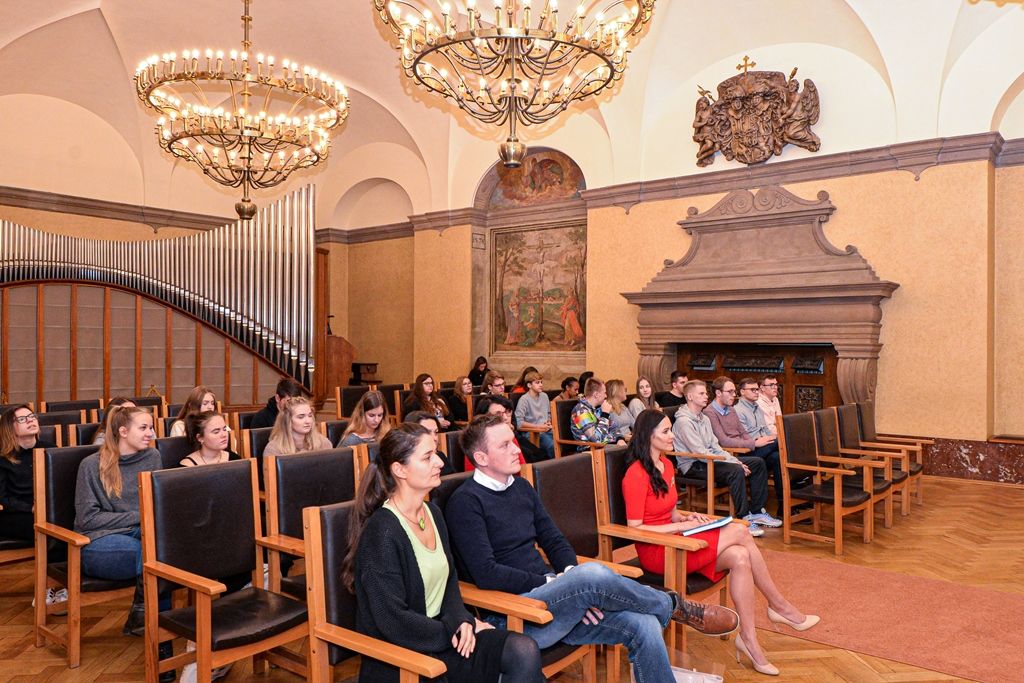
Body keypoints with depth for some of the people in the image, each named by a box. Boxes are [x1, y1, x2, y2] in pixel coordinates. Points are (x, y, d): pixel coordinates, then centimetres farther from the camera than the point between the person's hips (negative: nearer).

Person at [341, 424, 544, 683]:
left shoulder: (433, 513, 6)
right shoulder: (381, 532, -20)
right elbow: (393, 622, -20)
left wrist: (460, 618, -6)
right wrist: (457, 631, -12)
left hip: (437, 630, 7)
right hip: (401, 655, -7)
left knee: (525, 652, -14)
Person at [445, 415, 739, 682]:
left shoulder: (520, 487, 14)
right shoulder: (465, 502, -10)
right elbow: (485, 573, -18)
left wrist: (575, 590, -4)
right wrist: (553, 582, -16)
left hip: (547, 599, 7)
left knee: (644, 626, -15)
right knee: (594, 574, -30)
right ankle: (673, 605, -3)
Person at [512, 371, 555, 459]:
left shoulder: (544, 396, 15)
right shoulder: (524, 399, -7)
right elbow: (519, 422, -13)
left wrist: (548, 423, 5)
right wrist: (539, 426, -15)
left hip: (546, 430, 6)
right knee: (553, 446, -31)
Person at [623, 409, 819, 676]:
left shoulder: (667, 465, 11)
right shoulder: (636, 475, -17)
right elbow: (635, 529, -18)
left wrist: (687, 517, -3)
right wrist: (681, 526, -19)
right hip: (654, 552, -8)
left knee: (739, 557, -18)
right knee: (738, 532, -19)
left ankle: (748, 639, -11)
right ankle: (779, 606, -4)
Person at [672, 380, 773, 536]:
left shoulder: (704, 418, 15)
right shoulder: (683, 421, -17)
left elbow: (715, 446, 15)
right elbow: (700, 453, -22)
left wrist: (733, 459, -4)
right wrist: (734, 463, -20)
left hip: (710, 459, 10)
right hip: (694, 465, -10)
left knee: (758, 463, 3)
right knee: (736, 471, -33)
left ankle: (757, 510, 7)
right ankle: (744, 519, -23)